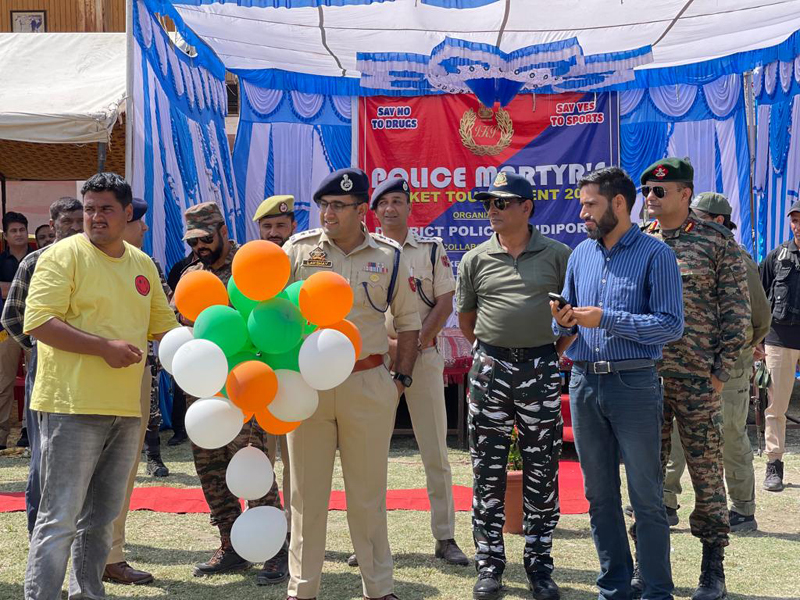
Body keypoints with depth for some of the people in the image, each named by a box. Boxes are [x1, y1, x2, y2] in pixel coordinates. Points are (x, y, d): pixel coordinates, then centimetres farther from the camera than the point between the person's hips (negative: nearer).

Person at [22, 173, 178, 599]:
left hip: (126, 407, 7)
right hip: (73, 405, -7)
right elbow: (38, 321, -15)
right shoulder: (64, 255, -5)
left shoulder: (143, 264, 15)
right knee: (61, 517, -6)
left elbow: (164, 325, 24)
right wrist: (104, 347, -20)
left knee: (101, 516, 15)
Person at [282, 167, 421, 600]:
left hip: (367, 384, 0)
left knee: (368, 494, 7)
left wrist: (401, 379, 5)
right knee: (306, 492, 9)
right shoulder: (298, 249, 1)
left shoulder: (388, 256, 3)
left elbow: (407, 321, 11)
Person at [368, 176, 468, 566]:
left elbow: (444, 304, 2)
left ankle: (445, 538, 7)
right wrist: (386, 342, -11)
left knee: (435, 452, 1)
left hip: (424, 356, 0)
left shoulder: (432, 250, 7)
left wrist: (416, 343, -11)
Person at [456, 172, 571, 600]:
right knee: (488, 471, 4)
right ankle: (489, 563, 14)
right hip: (490, 368, 1)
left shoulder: (558, 255, 1)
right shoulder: (476, 259, 5)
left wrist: (554, 352, 6)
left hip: (541, 369, -1)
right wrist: (490, 353, 13)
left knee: (542, 472, 4)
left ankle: (540, 564, 15)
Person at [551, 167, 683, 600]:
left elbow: (671, 325, -14)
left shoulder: (655, 254, -6)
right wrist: (564, 321, -5)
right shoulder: (580, 255, 12)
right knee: (599, 495, 12)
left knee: (646, 497, 1)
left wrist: (606, 319, -18)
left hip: (634, 383, -5)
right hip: (584, 382, 6)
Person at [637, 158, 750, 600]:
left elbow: (737, 311, -2)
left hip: (697, 380, -3)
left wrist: (722, 372, -8)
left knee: (706, 471, 3)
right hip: (642, 378, 4)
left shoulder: (716, 240, -1)